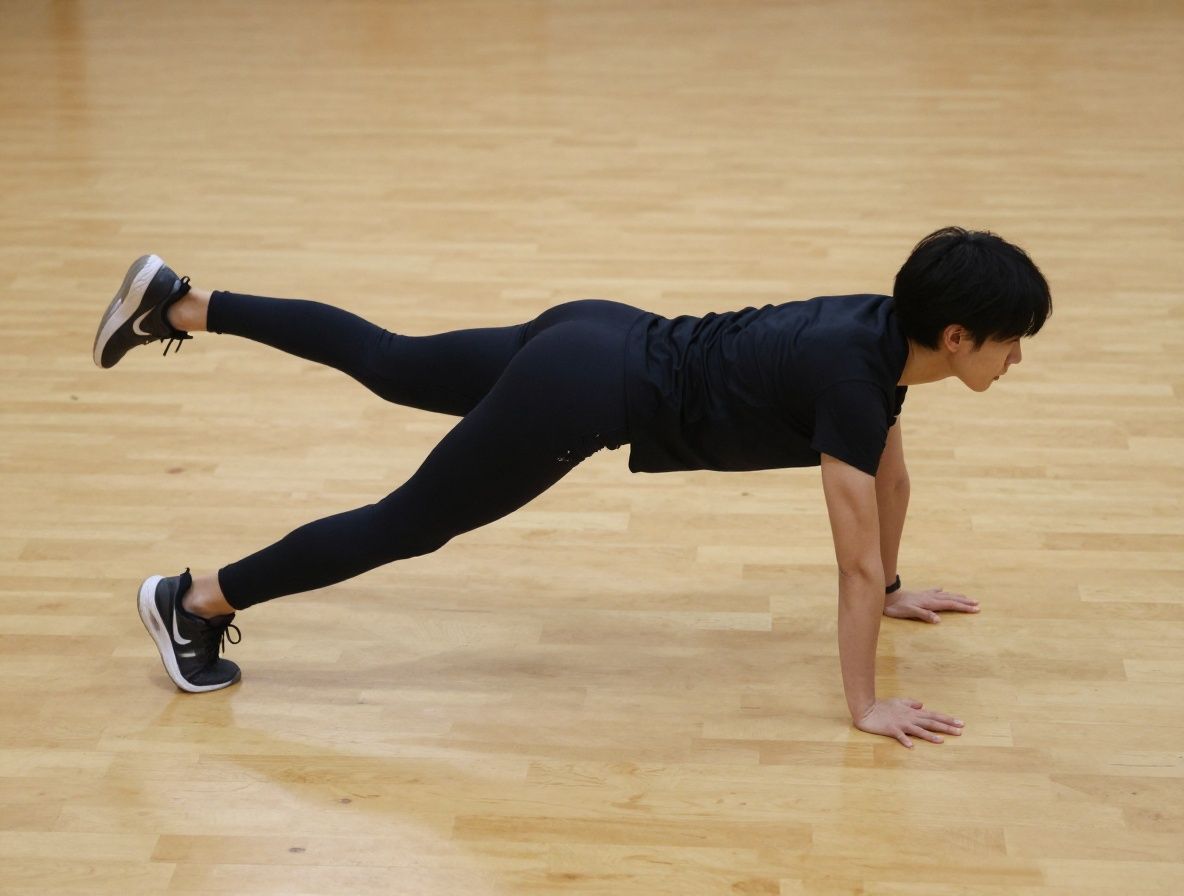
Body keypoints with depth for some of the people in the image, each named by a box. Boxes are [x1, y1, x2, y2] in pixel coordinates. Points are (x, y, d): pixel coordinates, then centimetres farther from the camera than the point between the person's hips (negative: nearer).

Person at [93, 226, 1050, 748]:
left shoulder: (884, 334, 1)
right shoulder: (854, 377, -24)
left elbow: (891, 473, 18)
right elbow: (856, 563, -21)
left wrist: (892, 590, 27)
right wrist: (866, 706, -13)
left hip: (602, 342, 8)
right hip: (587, 388, -8)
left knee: (386, 364, 22)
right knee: (408, 524, 4)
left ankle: (180, 303, 32)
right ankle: (195, 602, 14)